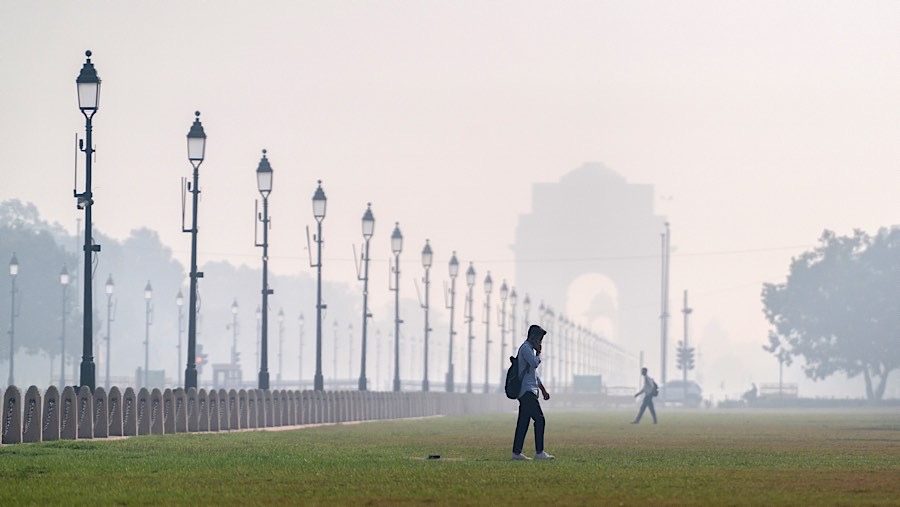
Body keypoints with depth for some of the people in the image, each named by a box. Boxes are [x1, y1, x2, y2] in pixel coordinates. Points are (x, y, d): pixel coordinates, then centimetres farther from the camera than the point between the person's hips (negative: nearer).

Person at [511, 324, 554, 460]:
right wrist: (538, 353, -5)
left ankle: (516, 452, 6)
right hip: (527, 391, -11)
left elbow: (534, 372, 30)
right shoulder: (525, 348, -10)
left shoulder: (529, 349, 23)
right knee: (539, 419, -13)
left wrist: (543, 390, 30)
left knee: (523, 422, 7)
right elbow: (535, 363, -24)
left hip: (527, 392, 11)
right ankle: (539, 452, -16)